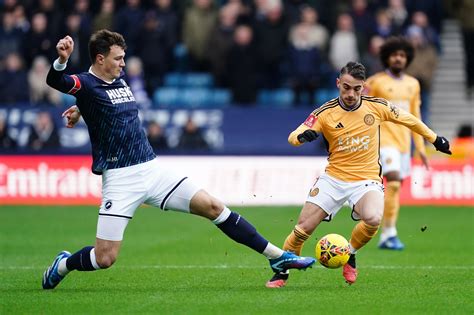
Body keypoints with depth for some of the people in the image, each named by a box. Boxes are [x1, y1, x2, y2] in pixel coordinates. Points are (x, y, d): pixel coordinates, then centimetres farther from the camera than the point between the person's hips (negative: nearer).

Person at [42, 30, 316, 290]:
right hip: (119, 179, -7)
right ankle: (62, 265, 23)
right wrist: (62, 60, -50)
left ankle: (277, 256, 5)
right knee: (105, 257, -10)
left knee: (212, 206, -1)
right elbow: (57, 81, -31)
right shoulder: (86, 84, -9)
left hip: (152, 169, 7)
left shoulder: (120, 80, 13)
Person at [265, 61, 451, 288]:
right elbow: (292, 137, -14)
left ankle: (350, 254, -1)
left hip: (367, 180, 0)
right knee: (303, 227, -8)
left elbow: (408, 119, 13)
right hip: (333, 178, 1)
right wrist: (302, 136, -38)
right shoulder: (325, 113, -8)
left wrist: (435, 139, 22)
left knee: (373, 219, -31)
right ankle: (281, 273, 15)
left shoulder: (376, 106, -4)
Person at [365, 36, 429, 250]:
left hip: (403, 142, 6)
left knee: (396, 187, 7)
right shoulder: (376, 82, -4)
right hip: (384, 139, -6)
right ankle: (389, 233, -15)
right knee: (393, 182, -20)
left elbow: (415, 118, 18)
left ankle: (386, 237, 14)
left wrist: (420, 148, 14)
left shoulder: (413, 84, 13)